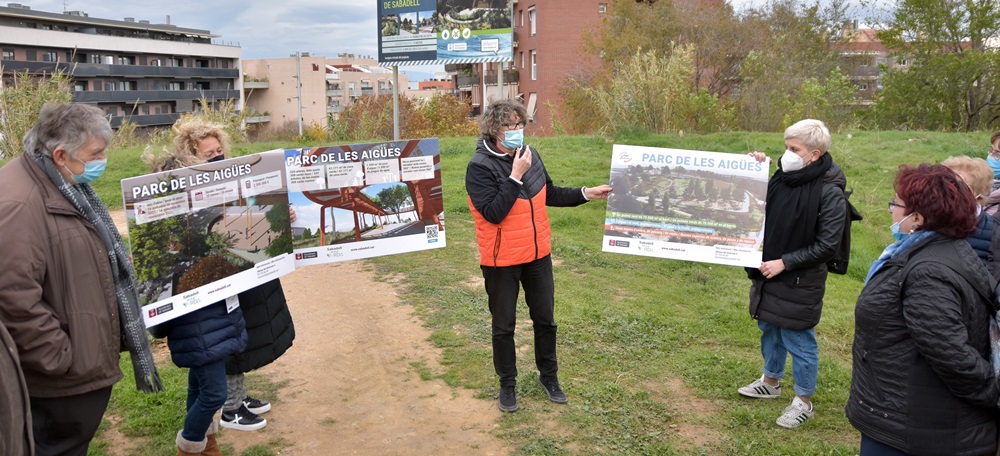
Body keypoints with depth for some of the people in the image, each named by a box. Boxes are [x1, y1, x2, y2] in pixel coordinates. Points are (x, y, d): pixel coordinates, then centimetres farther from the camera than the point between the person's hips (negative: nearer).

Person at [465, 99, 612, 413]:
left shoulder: (529, 154, 1)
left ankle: (549, 376, 35)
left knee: (545, 319, 16)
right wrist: (516, 175, -28)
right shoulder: (480, 166, -18)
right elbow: (493, 214, -27)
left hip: (538, 255, 5)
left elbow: (549, 195, 13)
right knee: (503, 325, 10)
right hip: (501, 261, -5)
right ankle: (507, 384, 28)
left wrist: (586, 194, 7)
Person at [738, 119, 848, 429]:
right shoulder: (783, 177, 0)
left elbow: (826, 246, -18)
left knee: (799, 341, 6)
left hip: (800, 282, -7)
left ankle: (803, 401, 24)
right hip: (768, 274, 7)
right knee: (769, 330, 21)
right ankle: (771, 382, 42)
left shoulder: (830, 192, -18)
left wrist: (784, 262, -20)